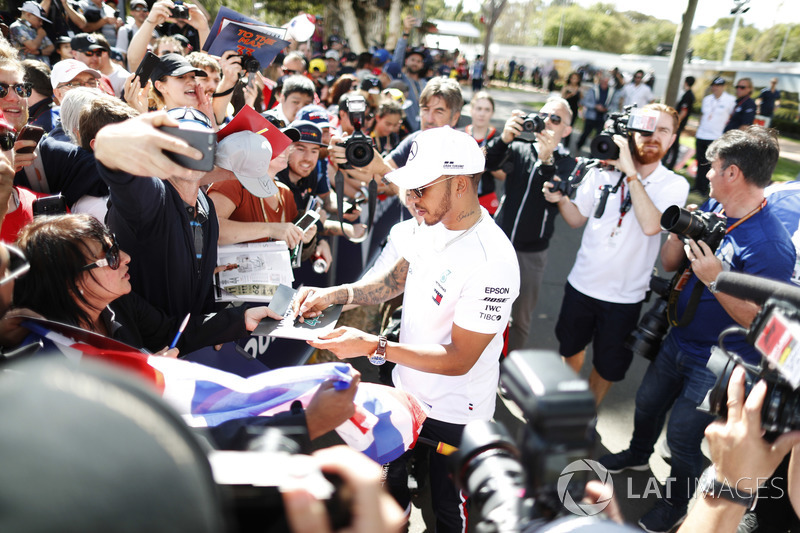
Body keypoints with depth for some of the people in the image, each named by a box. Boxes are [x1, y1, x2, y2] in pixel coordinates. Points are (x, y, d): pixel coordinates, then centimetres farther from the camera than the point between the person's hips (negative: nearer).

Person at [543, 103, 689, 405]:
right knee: (571, 349, 23)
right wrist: (560, 200, -16)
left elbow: (651, 225, -29)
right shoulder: (602, 171, -3)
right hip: (582, 283, 2)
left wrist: (630, 172, -29)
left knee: (607, 367, 15)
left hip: (624, 296, -2)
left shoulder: (674, 185, -10)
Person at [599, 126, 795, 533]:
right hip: (677, 341, 7)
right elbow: (670, 264, 2)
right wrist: (679, 232, -17)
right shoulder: (710, 209, -4)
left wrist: (715, 279, -35)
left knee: (681, 435, 9)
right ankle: (637, 455, 56)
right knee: (647, 403, 26)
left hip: (717, 367, -7)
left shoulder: (771, 246, -28)